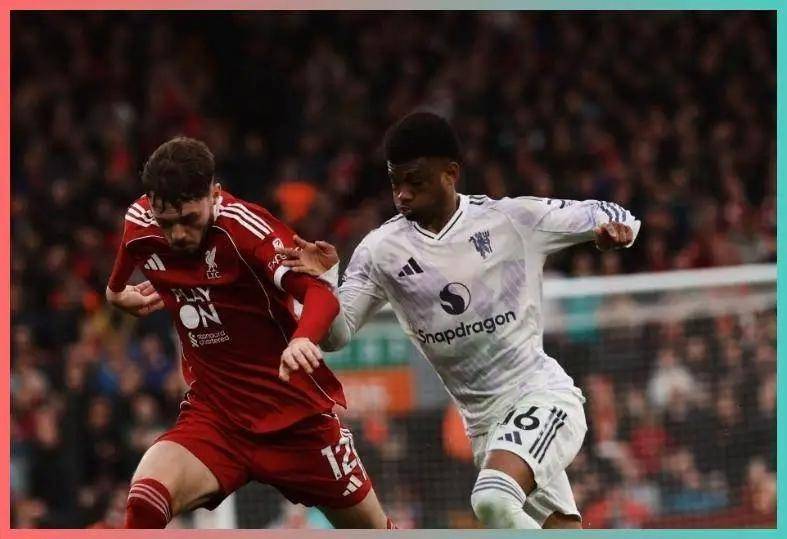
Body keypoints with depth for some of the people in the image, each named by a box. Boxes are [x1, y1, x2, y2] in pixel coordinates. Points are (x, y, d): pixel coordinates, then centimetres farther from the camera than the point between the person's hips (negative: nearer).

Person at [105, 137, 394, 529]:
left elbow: (321, 294, -38)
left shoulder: (244, 227, -22)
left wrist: (303, 339, -53)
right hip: (212, 412, 3)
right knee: (145, 504, -26)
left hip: (295, 411, -3)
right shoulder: (140, 226, -7)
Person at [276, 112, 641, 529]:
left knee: (494, 499, -31)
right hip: (484, 422, 4)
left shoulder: (514, 218, -7)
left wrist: (615, 228, -20)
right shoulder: (381, 250, 0)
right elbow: (335, 334, -1)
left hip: (541, 392, -4)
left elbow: (608, 216, 3)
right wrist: (321, 282, -20)